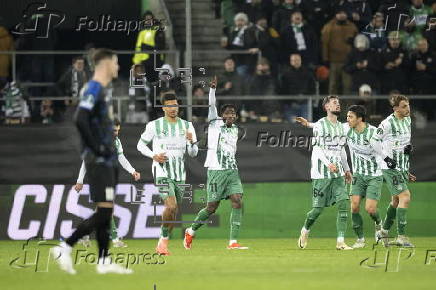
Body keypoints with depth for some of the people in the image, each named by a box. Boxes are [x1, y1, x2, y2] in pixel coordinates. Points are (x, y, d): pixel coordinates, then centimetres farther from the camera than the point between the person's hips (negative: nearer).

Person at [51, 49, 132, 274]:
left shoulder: (100, 90, 16)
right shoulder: (93, 90, -14)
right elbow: (80, 120, -26)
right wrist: (98, 149, -20)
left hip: (104, 161, 10)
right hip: (98, 161, -10)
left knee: (105, 212, 10)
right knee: (104, 211, -12)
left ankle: (104, 261, 12)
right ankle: (65, 248, -10)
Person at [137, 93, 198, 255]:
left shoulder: (187, 126, 9)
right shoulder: (154, 126, 0)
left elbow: (193, 153, 9)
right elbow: (141, 145, 10)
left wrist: (192, 141, -13)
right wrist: (154, 155, -8)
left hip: (180, 174, 4)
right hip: (162, 172, -4)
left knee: (174, 212, 7)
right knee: (171, 206, -23)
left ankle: (162, 244, 20)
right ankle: (164, 239, -8)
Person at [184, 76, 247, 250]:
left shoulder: (235, 130, 16)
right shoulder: (215, 123, 1)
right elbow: (211, 105, -13)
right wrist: (212, 89, -26)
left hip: (232, 171, 5)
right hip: (215, 171, -5)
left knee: (237, 203, -12)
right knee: (212, 207, -2)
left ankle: (233, 242, -14)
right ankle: (191, 232, 23)